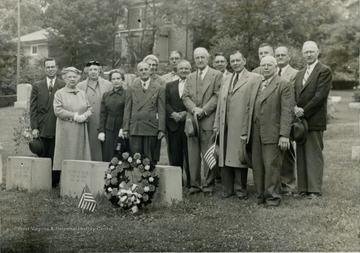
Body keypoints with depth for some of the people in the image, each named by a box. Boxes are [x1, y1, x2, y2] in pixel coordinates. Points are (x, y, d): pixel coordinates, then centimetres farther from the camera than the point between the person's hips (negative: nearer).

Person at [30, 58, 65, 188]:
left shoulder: (63, 86, 3)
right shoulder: (37, 86, 8)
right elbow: (33, 108, 5)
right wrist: (34, 127, -3)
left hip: (58, 128, -1)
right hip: (42, 128, 1)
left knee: (55, 157, 2)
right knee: (42, 156, 6)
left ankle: (55, 182, 12)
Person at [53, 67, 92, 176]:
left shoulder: (82, 93, 16)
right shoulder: (59, 93, 4)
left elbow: (89, 109, 12)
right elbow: (58, 110, -7)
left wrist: (84, 116, -9)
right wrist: (73, 116, -13)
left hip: (80, 130, 4)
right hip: (66, 131, -4)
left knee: (80, 154, 1)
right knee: (66, 155, -5)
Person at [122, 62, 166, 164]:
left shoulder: (159, 89, 7)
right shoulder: (131, 89, 11)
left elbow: (161, 111, 4)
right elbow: (127, 110, 11)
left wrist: (161, 129, -3)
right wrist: (125, 128, 4)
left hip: (152, 128, -1)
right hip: (135, 128, 1)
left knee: (150, 159, 0)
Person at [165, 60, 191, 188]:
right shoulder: (169, 85, 16)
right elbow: (166, 103, 8)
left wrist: (186, 113, -15)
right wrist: (173, 113, -9)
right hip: (173, 124, 3)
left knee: (190, 155, -2)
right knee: (175, 155, 5)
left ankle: (191, 182, 6)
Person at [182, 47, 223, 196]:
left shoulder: (217, 75, 4)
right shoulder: (190, 77, 19)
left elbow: (217, 96, -5)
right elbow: (185, 96, 10)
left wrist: (203, 110, -13)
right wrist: (194, 108, -9)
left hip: (208, 120, -4)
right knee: (193, 155, 5)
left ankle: (208, 186, 5)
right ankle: (195, 184, 12)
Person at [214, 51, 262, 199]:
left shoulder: (254, 79, -2)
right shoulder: (227, 80, 20)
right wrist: (217, 124, 15)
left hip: (242, 126, -6)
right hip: (226, 126, 6)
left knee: (240, 158, -1)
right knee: (225, 158, 7)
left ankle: (240, 189, 11)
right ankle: (228, 189, 17)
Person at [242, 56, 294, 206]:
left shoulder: (284, 85, -2)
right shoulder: (256, 87, 20)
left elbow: (287, 112, -10)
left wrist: (284, 135, -16)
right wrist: (246, 132, 14)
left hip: (272, 135, -6)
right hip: (255, 135, 7)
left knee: (271, 166, -4)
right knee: (257, 166, 8)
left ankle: (272, 197, 6)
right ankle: (261, 195, 18)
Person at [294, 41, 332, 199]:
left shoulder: (324, 71, -4)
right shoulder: (300, 74, 20)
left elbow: (320, 95, -13)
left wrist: (304, 112, -14)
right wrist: (295, 108, -4)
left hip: (314, 120, -7)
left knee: (314, 155, -3)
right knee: (301, 156, 8)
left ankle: (315, 189, 2)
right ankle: (303, 188, 13)